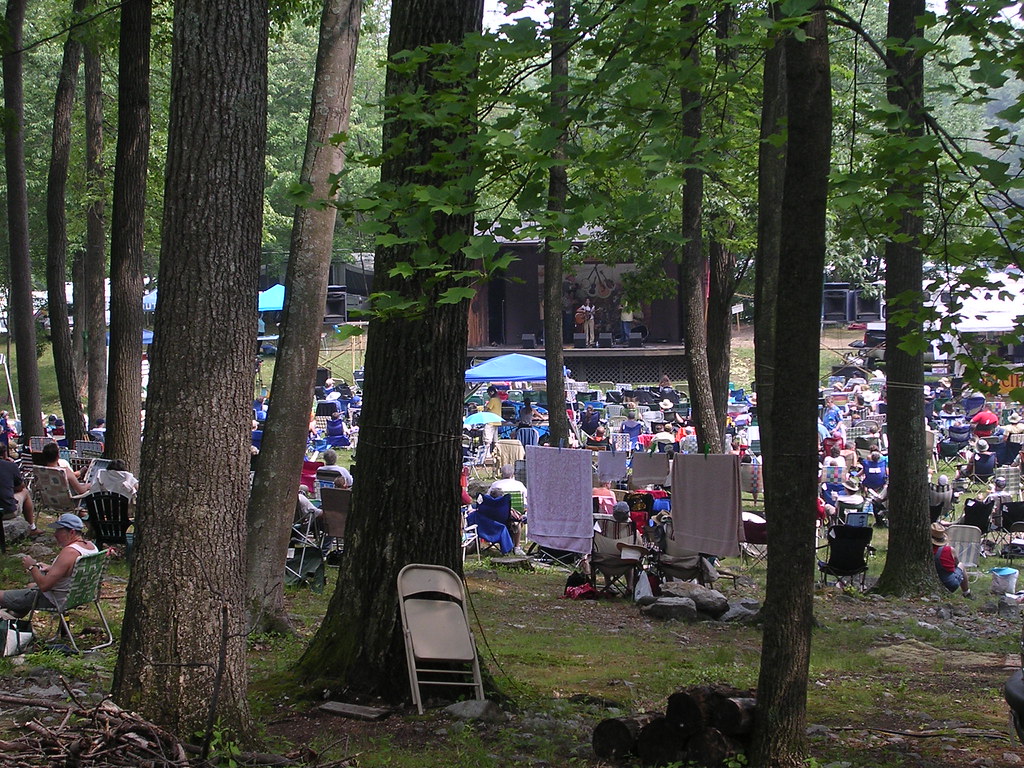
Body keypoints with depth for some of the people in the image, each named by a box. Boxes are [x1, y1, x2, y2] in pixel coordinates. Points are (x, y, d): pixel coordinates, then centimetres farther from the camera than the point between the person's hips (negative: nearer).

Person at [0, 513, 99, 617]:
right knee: (31, 585, 37)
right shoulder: (91, 545, -3)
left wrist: (32, 566, -15)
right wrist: (51, 568, 11)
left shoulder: (69, 553, -31)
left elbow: (44, 585, -31)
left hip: (59, 601, -10)